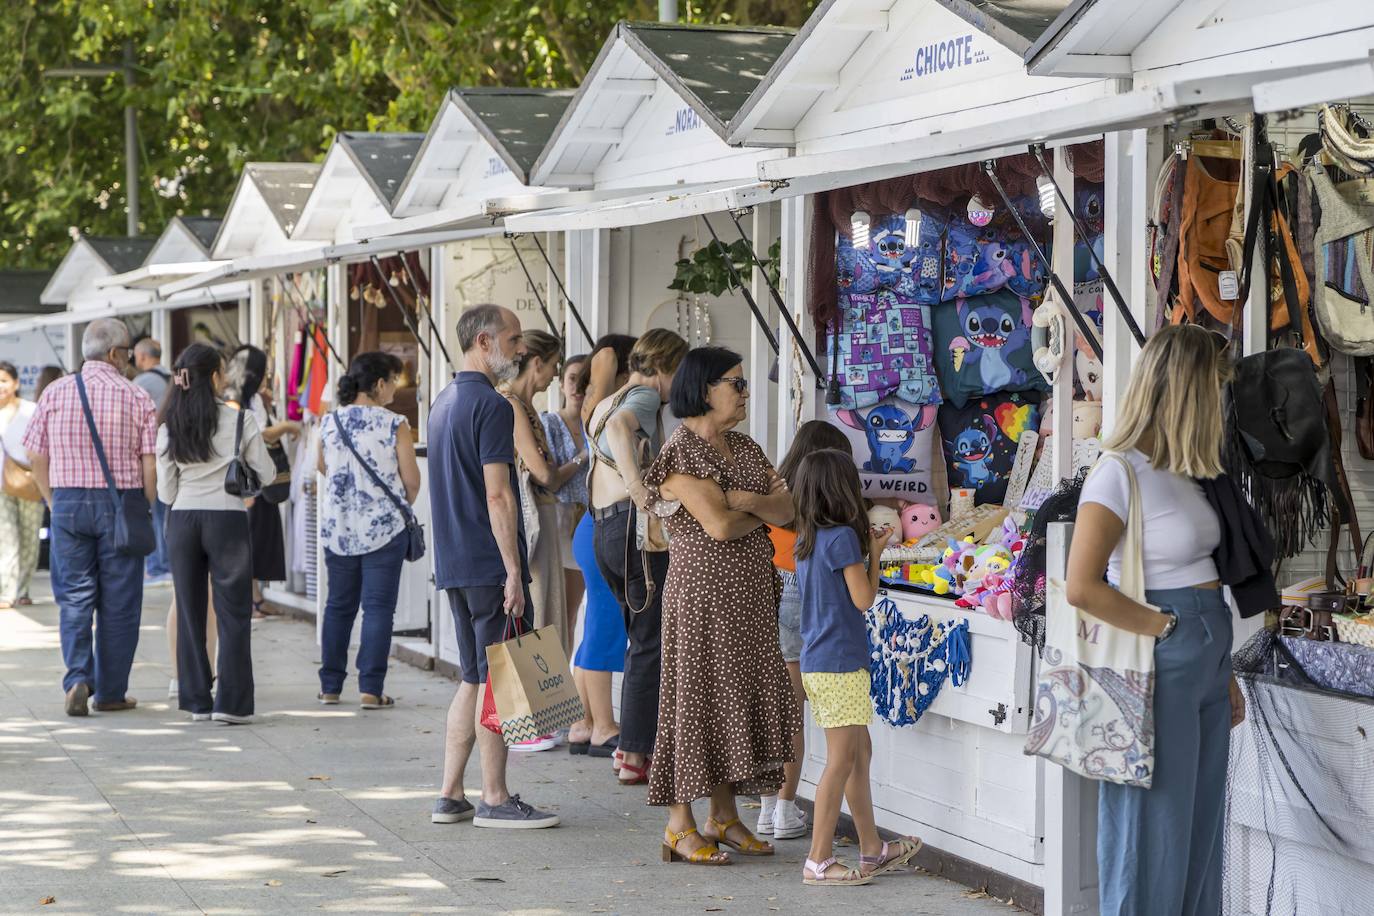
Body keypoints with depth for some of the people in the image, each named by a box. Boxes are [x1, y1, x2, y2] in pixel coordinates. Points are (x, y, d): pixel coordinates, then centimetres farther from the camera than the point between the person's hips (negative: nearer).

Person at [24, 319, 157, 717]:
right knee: (119, 601, 6)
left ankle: (78, 677, -10)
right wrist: (147, 510, 6)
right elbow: (151, 465, -7)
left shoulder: (54, 393, 2)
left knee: (74, 597, 8)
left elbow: (37, 460, 5)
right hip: (122, 503, -2)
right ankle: (111, 692, 11)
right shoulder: (136, 397, -5)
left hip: (68, 501, 2)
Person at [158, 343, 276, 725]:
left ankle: (196, 700, 11)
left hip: (182, 520, 3)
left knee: (189, 611, 11)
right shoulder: (241, 421, -6)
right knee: (233, 613, 2)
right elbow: (266, 474, 0)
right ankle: (231, 703, -3)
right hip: (227, 519, -3)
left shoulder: (169, 428, 2)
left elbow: (165, 491, 4)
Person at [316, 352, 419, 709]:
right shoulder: (394, 425, -10)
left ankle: (330, 686, 17)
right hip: (384, 527, -4)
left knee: (338, 605, 14)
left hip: (337, 528, 4)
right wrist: (403, 505, 14)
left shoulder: (330, 422, 3)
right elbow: (411, 480, -7)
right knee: (378, 607, 0)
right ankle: (370, 689, -5)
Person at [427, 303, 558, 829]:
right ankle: (494, 800, 1)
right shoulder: (491, 406, -14)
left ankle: (450, 795, 13)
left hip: (454, 565, 9)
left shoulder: (444, 402, 16)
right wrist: (514, 572, -19)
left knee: (474, 679, 14)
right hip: (490, 564, -9)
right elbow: (498, 496, -20)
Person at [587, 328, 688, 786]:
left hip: (602, 529, 9)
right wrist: (637, 487, -36)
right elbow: (620, 426, -27)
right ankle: (636, 756, -3)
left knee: (641, 636, 19)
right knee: (652, 642, -4)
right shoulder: (644, 396, -7)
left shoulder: (602, 405, 22)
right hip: (637, 525, -9)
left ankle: (631, 745, 22)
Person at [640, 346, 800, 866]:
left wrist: (747, 501, -13)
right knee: (695, 695, -5)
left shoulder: (745, 449, 14)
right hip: (702, 591, -8)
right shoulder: (682, 452, -11)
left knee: (736, 695, 9)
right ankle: (680, 827, -1)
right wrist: (762, 514, -2)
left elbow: (786, 509, 6)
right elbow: (718, 524, -20)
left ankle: (723, 816, 18)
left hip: (749, 593, 8)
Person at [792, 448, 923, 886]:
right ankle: (819, 860, -3)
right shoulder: (843, 537, -15)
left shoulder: (808, 539, 11)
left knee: (859, 752, 17)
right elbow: (863, 598, -14)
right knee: (842, 760, -5)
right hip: (840, 664, -9)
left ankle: (872, 850, 25)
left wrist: (862, 547, 13)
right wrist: (874, 553, -2)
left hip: (816, 664, 9)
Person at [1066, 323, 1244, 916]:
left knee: (1202, 824, 14)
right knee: (1154, 828, 0)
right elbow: (1082, 587, -22)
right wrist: (1164, 626, -16)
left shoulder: (1181, 475, 11)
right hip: (1158, 668, -8)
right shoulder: (1120, 473, -15)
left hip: (1203, 665, 9)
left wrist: (1225, 676, 16)